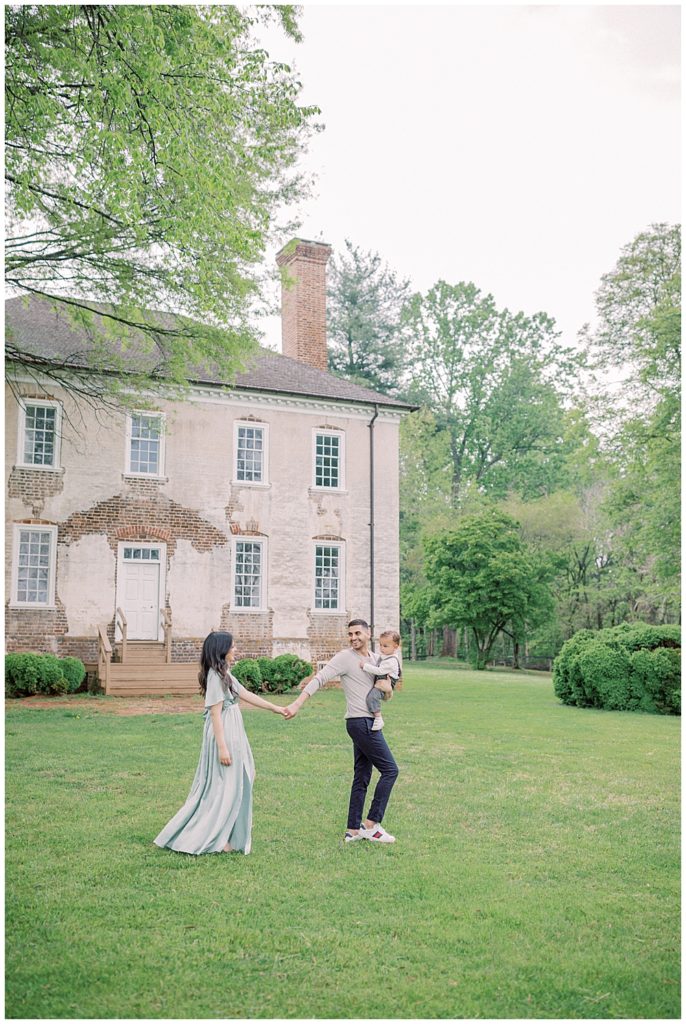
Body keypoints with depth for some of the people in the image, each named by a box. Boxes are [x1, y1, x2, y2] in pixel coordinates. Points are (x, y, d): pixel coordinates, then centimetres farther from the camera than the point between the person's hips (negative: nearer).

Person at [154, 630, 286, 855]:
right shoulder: (215, 677, -18)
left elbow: (246, 695, 18)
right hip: (223, 736, -9)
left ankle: (235, 826, 29)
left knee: (236, 781, 17)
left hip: (232, 735, 9)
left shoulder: (224, 674, 11)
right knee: (224, 786, -3)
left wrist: (275, 708, 22)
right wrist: (222, 747, -21)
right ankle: (214, 838, 5)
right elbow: (216, 714, -20)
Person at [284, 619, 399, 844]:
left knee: (362, 777, 10)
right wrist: (297, 704, -26)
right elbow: (320, 678, -17)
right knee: (390, 770, -7)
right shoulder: (345, 658, -11)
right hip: (361, 722, -8)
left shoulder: (375, 659, 11)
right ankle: (371, 825, -2)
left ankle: (353, 830, 16)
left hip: (368, 722, 8)